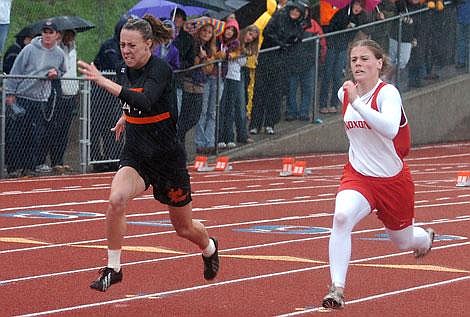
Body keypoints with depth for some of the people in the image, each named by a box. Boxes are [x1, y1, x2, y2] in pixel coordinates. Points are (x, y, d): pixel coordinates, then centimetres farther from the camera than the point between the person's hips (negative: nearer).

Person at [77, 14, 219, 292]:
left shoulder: (160, 69, -22)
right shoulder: (127, 71, -1)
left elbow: (144, 102, -43)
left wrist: (104, 82, -49)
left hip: (168, 157, -4)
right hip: (136, 155, 5)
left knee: (184, 228, 14)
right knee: (116, 199, -27)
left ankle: (210, 248, 50)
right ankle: (113, 269, -15)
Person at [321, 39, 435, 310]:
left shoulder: (388, 93, -20)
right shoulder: (345, 93, -2)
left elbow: (390, 129, -41)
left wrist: (357, 103, -42)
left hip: (394, 180, -3)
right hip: (358, 176, 3)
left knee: (403, 241, 18)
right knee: (342, 216, -31)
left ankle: (426, 237, 58)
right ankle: (337, 289, -32)